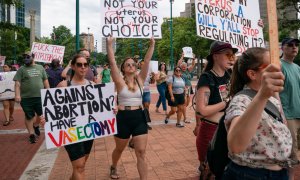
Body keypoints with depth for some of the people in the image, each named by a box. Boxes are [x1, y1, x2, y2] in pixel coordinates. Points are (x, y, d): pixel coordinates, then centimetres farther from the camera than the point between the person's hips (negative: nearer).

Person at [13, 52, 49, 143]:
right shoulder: (21, 69, 2)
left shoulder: (40, 68, 10)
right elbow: (17, 83, -4)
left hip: (40, 96, 2)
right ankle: (31, 134, 17)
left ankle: (36, 125, 37)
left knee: (42, 114, 9)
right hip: (26, 98, -2)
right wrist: (17, 95, -16)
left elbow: (45, 81, 12)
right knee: (29, 116, 5)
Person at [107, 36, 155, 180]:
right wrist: (109, 45, -17)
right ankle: (113, 168, 51)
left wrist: (152, 45, -7)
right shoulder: (120, 81, -5)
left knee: (141, 152, 0)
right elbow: (112, 63, -13)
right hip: (123, 118, -1)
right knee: (119, 149, 21)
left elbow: (147, 60, -3)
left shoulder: (140, 79, 3)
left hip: (139, 118, 2)